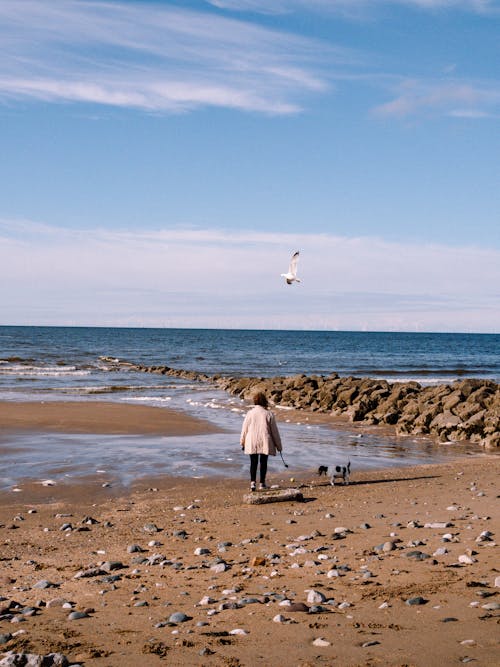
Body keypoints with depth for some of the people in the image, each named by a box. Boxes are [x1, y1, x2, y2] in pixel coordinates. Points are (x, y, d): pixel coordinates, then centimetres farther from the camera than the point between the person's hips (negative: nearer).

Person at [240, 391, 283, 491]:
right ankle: (262, 483, 14)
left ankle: (252, 482, -5)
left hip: (252, 442, 1)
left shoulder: (250, 413, -3)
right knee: (263, 462, 10)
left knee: (253, 462, 7)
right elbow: (274, 430, 1)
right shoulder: (269, 414, -4)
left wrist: (242, 442, 19)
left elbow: (244, 429, 5)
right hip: (265, 442, -1)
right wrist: (278, 445, 11)